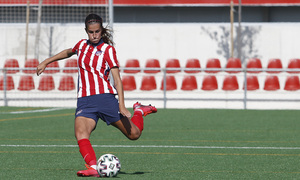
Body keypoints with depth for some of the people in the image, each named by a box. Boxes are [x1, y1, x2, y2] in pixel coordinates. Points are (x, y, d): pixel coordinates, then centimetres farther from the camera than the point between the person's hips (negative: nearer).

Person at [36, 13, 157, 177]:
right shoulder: (82, 45, 13)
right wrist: (45, 62, 41)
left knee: (134, 134, 6)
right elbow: (68, 53, 38)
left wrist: (121, 106, -17)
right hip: (85, 100, 3)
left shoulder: (108, 49, 0)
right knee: (80, 134, -28)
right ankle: (93, 167, -40)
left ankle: (139, 111, 37)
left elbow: (117, 79, -6)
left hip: (105, 97, -3)